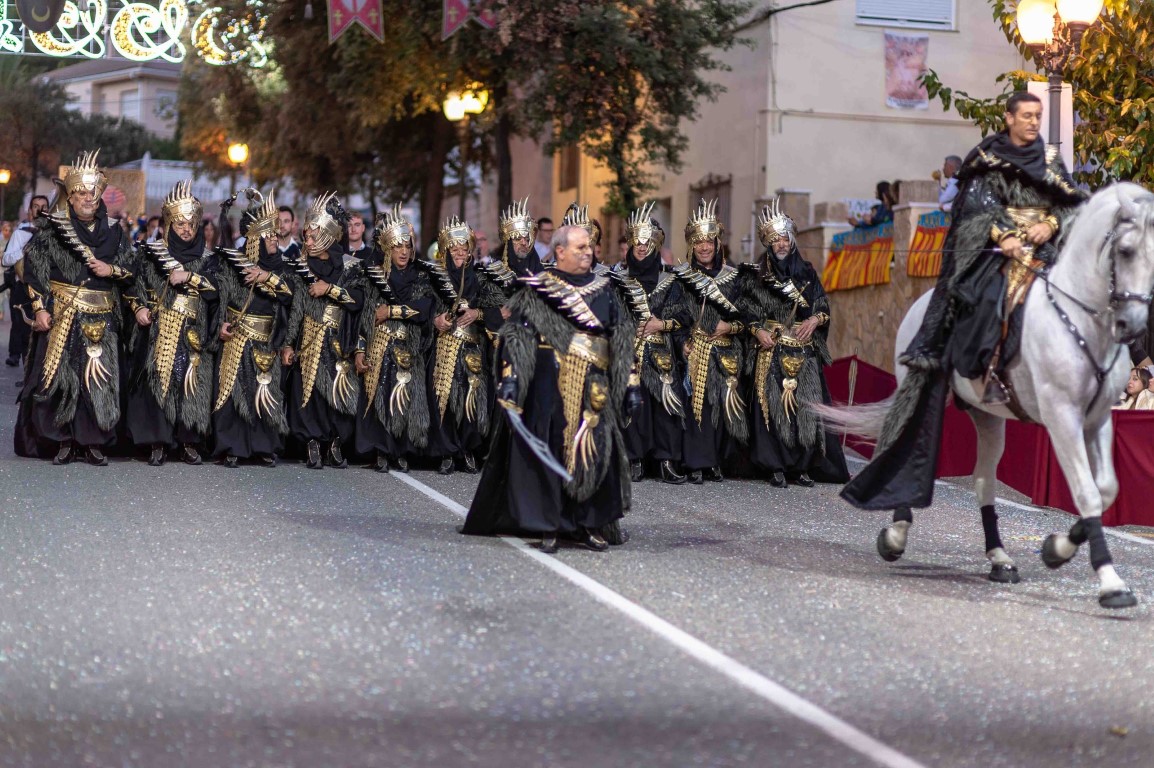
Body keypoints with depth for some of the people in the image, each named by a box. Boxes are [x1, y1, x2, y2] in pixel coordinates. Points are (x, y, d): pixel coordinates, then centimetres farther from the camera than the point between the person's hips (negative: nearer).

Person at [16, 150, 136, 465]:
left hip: (101, 319, 2)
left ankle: (94, 442, 6)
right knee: (60, 376, -3)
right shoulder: (53, 229, 1)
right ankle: (63, 441, 4)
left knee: (99, 377, -1)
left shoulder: (112, 233, 8)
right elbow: (34, 268, -2)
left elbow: (131, 271, 14)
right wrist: (40, 308, -8)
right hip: (62, 316, -2)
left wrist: (112, 270, -7)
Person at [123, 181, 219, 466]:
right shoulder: (151, 255, 7)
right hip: (158, 332, -1)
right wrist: (138, 308, -7)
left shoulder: (204, 260, 10)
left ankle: (189, 442, 5)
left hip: (193, 333, 1)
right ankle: (157, 443, -1)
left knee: (191, 382, -3)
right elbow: (135, 287, 9)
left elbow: (217, 288, -3)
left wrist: (189, 277, -12)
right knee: (157, 380, -6)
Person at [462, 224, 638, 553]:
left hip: (594, 387, 3)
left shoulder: (603, 289, 13)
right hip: (551, 384, -3)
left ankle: (591, 525, 10)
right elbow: (518, 335, -3)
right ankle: (549, 527, 4)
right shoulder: (538, 289, 2)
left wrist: (629, 381, 8)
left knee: (595, 450, 0)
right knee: (549, 450, -3)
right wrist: (510, 377, -14)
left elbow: (622, 339, 14)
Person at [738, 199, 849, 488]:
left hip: (805, 352, 2)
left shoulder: (807, 273, 11)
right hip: (771, 350, -2)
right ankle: (776, 468, -4)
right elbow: (747, 311, 4)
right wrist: (757, 330, -12)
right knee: (773, 405, -8)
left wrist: (815, 320, -8)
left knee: (806, 404, -3)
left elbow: (824, 307, 12)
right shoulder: (756, 276, 6)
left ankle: (803, 467, 2)